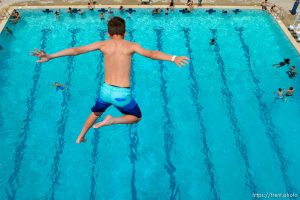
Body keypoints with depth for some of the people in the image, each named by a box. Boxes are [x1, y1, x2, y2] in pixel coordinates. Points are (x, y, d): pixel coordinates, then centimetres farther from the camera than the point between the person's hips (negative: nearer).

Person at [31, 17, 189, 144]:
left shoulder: (103, 44, 1)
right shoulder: (131, 46, -6)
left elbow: (76, 50, -2)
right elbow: (151, 54, -24)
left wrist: (50, 56, -1)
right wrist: (173, 58, -34)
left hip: (106, 91, 4)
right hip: (122, 94, -4)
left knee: (96, 113, 37)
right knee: (136, 117, 25)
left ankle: (80, 137, 45)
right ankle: (112, 120, 1)